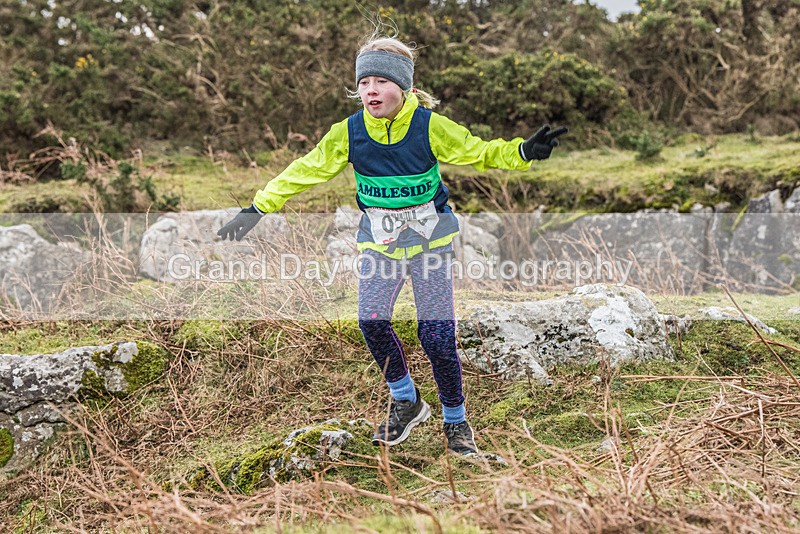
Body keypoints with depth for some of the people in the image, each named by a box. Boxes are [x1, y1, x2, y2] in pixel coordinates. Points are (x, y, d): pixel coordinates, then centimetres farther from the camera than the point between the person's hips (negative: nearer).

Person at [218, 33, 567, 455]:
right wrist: (258, 208, -1)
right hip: (379, 240, 3)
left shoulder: (430, 126, -12)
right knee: (372, 320, -15)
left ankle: (456, 421, 14)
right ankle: (405, 401, 11)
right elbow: (306, 170, 1)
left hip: (429, 236, -2)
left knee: (437, 334, -7)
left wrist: (524, 152, -24)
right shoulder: (348, 132, -6)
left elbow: (480, 152, -6)